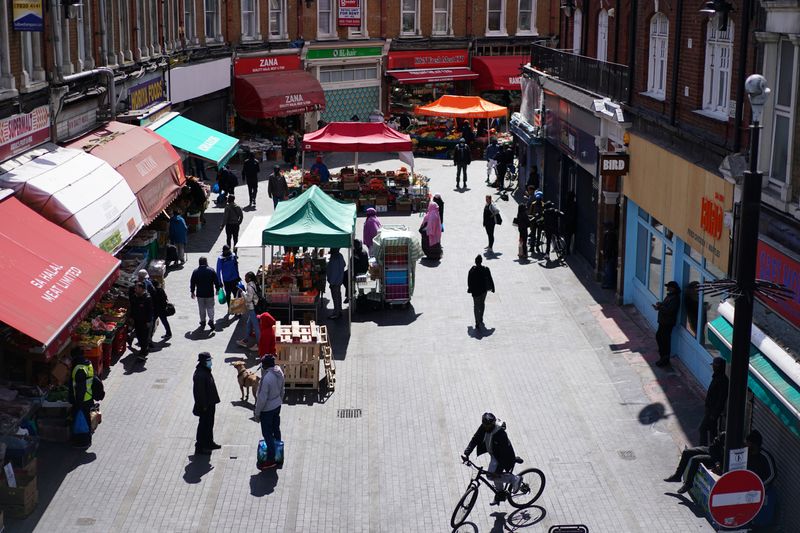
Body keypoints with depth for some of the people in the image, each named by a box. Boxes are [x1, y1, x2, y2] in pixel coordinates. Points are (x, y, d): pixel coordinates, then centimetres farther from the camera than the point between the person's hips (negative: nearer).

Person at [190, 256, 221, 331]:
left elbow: (192, 283, 1)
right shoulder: (211, 271, -6)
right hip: (210, 294, -1)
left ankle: (203, 322, 19)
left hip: (200, 294, 1)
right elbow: (216, 281, -1)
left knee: (202, 308, 14)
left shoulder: (195, 272, -4)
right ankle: (211, 320, -9)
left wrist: (192, 292, 12)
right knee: (210, 307, 9)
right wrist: (217, 289, 13)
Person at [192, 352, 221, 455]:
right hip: (205, 406, -10)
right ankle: (199, 448, 11)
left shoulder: (206, 371, 6)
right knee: (203, 425, 1)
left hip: (210, 404, 10)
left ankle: (209, 443, 36)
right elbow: (200, 392, -25)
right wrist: (204, 406, -22)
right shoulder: (200, 375, -26)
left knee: (209, 424, 21)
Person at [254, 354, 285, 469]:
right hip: (277, 405, 8)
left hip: (267, 409, -8)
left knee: (267, 434, 3)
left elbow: (262, 398, -24)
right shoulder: (279, 373, -6)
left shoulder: (267, 378, -31)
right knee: (276, 429, 23)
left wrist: (257, 412, -12)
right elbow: (282, 391, 8)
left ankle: (271, 460, 9)